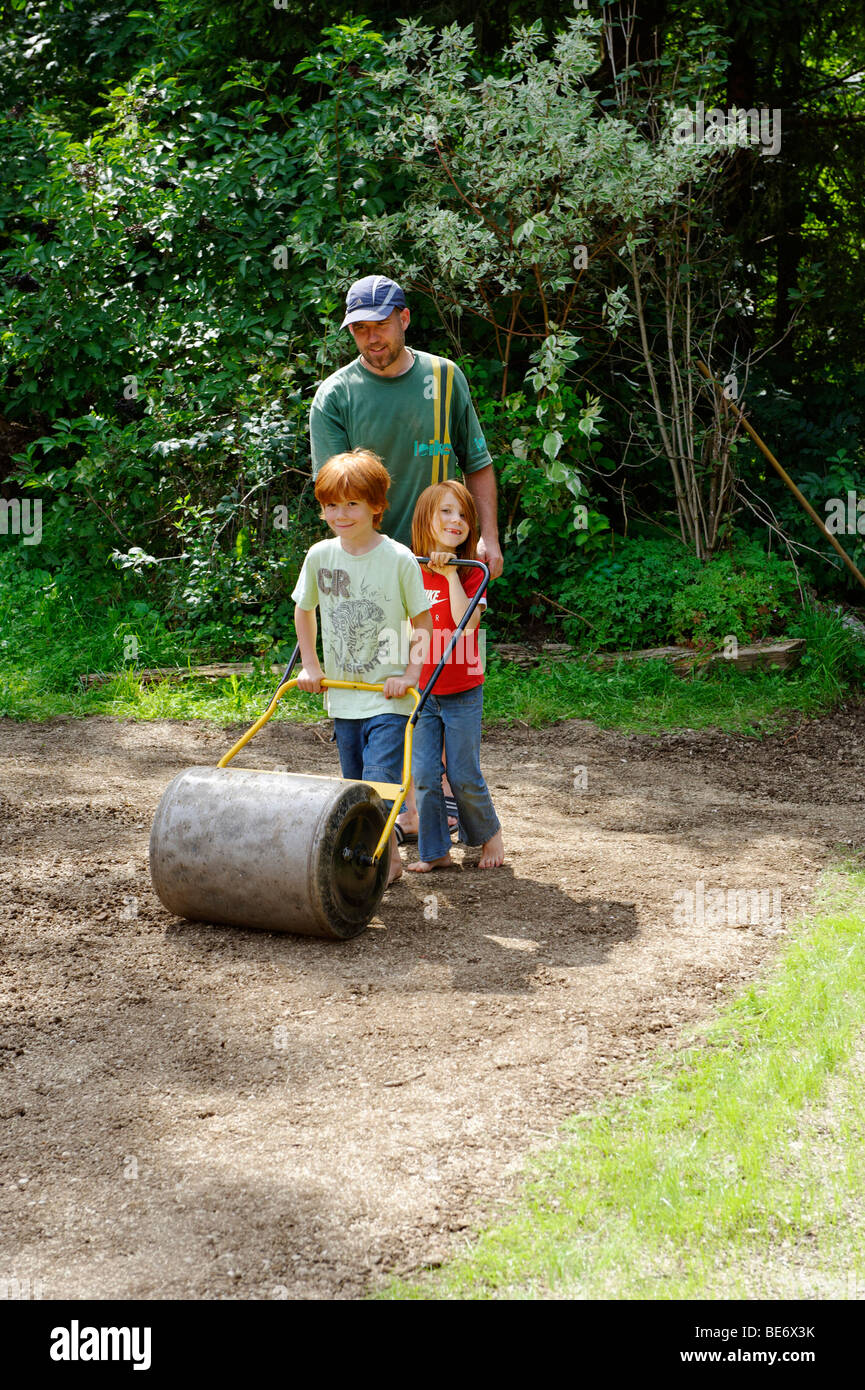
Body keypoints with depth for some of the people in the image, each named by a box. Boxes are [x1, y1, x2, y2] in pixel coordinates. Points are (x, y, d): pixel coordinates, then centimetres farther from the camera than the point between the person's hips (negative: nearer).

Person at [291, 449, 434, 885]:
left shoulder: (399, 559, -11)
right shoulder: (319, 556, 0)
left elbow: (423, 621, -4)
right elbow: (303, 611, 17)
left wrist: (410, 675, -13)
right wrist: (310, 665, 11)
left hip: (387, 693, -4)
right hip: (342, 693, 4)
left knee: (379, 781, -13)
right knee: (354, 785, 13)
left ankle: (388, 856, 3)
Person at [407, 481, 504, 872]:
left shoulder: (471, 574, -6)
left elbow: (467, 622, -23)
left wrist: (451, 574, -21)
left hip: (462, 695, -3)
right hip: (419, 693, 3)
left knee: (464, 777, 2)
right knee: (424, 777, 2)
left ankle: (489, 835, 25)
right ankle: (435, 851, 14)